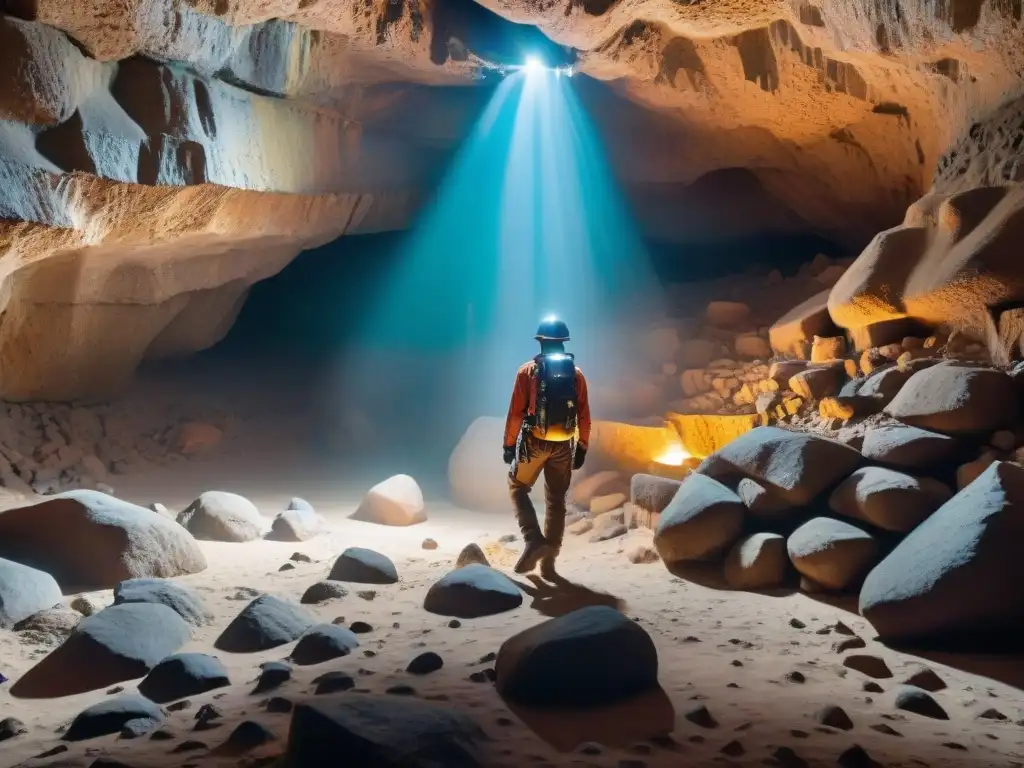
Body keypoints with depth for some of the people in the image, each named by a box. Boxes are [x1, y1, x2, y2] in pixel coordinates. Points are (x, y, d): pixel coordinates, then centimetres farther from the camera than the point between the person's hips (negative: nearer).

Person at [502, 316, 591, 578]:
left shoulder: (528, 370, -5)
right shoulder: (576, 373, 3)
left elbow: (516, 412, -7)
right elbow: (584, 415, 3)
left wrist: (509, 443, 0)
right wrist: (582, 447, 10)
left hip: (534, 442, -3)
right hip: (563, 445, 3)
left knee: (518, 487, 14)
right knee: (556, 500, 10)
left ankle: (533, 539, -6)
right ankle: (548, 561, 12)